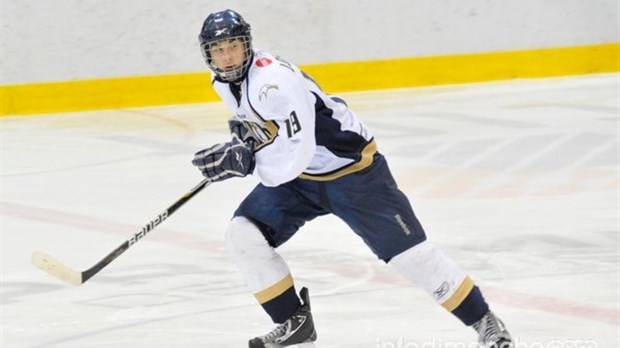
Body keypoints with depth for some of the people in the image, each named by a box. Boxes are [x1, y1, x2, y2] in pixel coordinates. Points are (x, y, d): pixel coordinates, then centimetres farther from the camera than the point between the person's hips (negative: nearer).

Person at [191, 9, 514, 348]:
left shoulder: (274, 81, -31)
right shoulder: (225, 81, -3)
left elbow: (295, 157, -36)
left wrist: (242, 161, -35)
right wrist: (243, 137, 9)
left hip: (350, 169, -8)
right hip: (298, 179, 8)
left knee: (407, 250, -7)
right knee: (243, 235, -9)